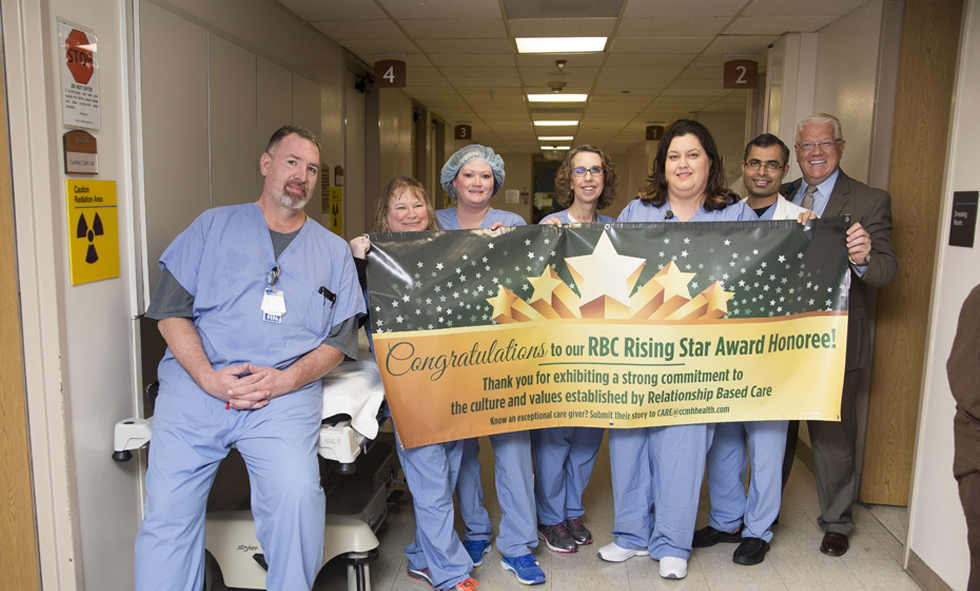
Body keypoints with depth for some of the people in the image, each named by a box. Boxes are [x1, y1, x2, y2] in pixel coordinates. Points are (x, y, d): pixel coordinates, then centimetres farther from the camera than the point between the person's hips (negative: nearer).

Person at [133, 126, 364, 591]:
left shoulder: (334, 251, 17)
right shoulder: (213, 226, 15)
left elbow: (340, 339, 11)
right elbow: (170, 312, 8)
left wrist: (287, 379, -7)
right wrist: (209, 376, -8)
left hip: (284, 395, 0)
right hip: (196, 383, 1)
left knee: (297, 495, -23)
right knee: (167, 508, -10)